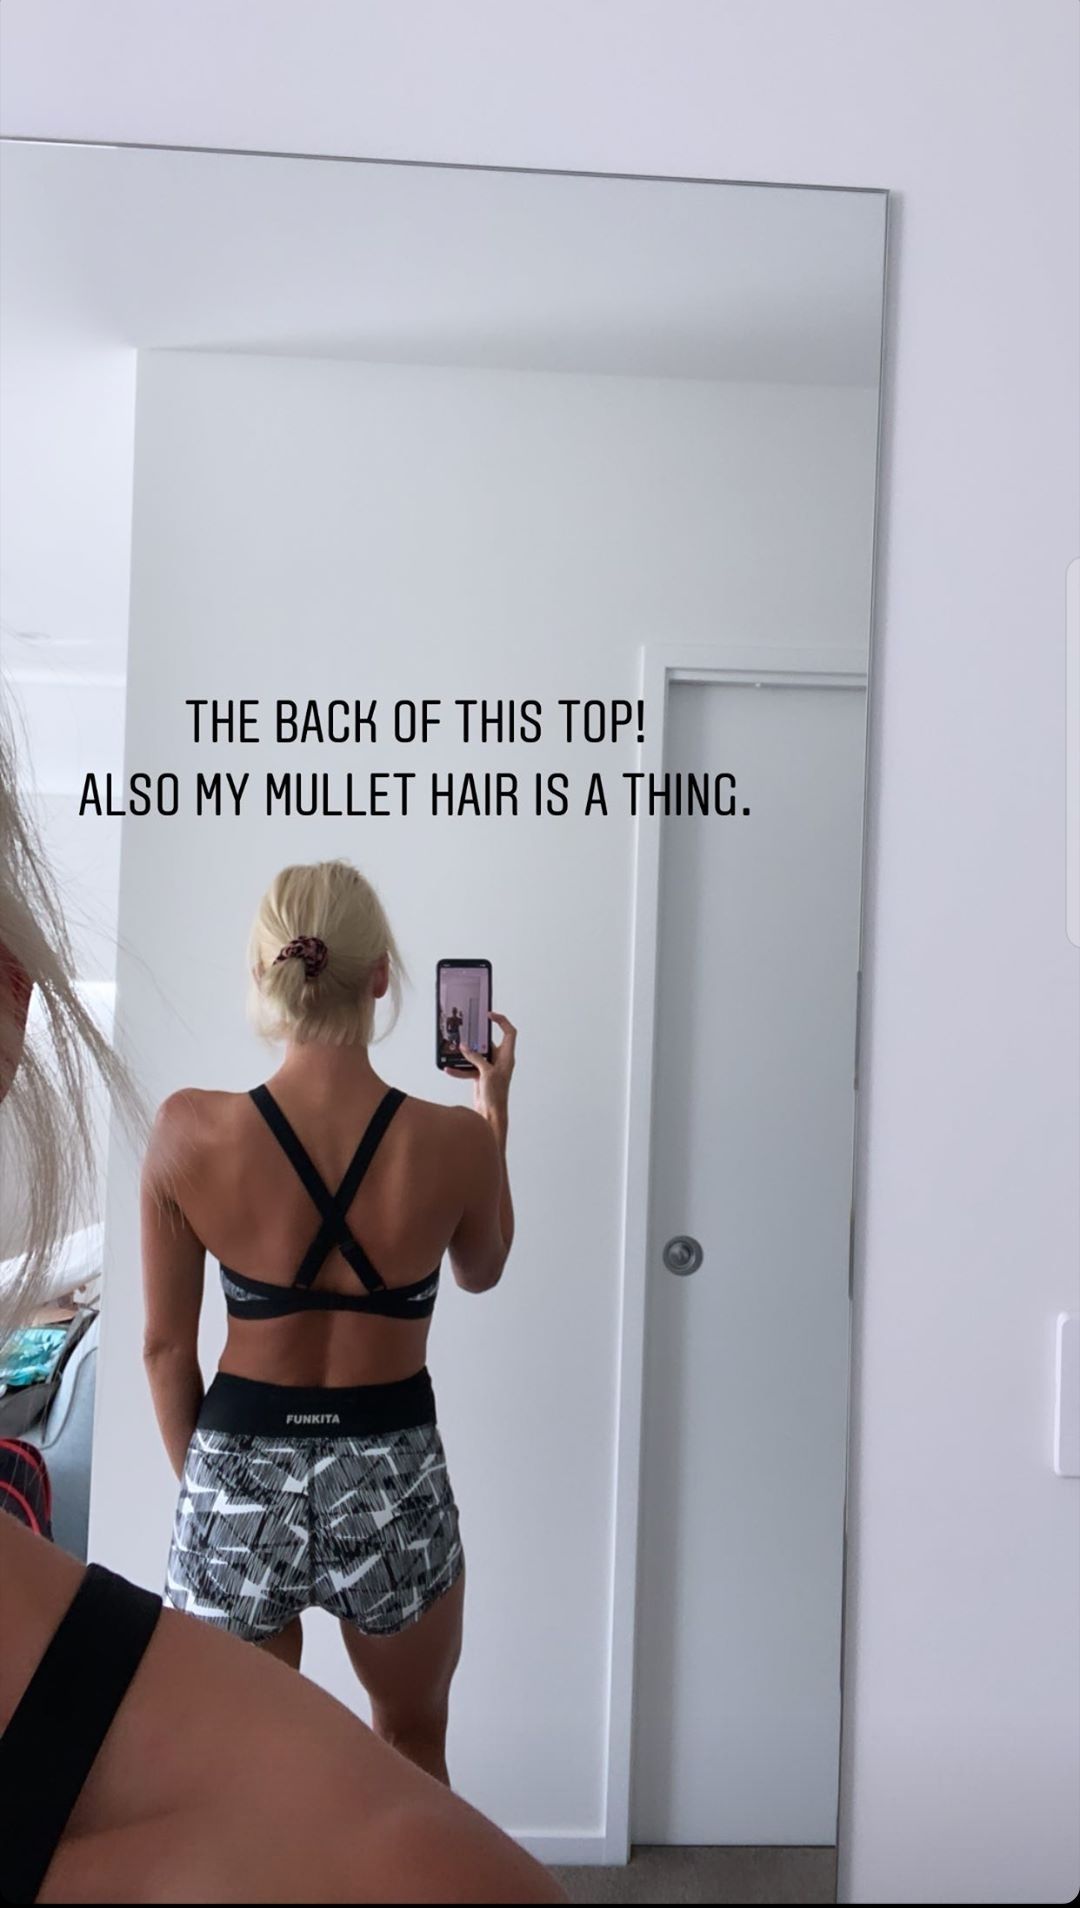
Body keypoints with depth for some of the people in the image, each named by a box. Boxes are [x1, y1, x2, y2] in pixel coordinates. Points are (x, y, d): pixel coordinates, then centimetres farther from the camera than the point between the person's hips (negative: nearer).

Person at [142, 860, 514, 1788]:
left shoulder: (189, 1133, -15)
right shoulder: (453, 1139, -16)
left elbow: (166, 1346, -4)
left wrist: (204, 1478, 13)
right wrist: (495, 1102, 13)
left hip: (238, 1479, 1)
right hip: (392, 1481, 0)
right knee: (413, 1750, 28)